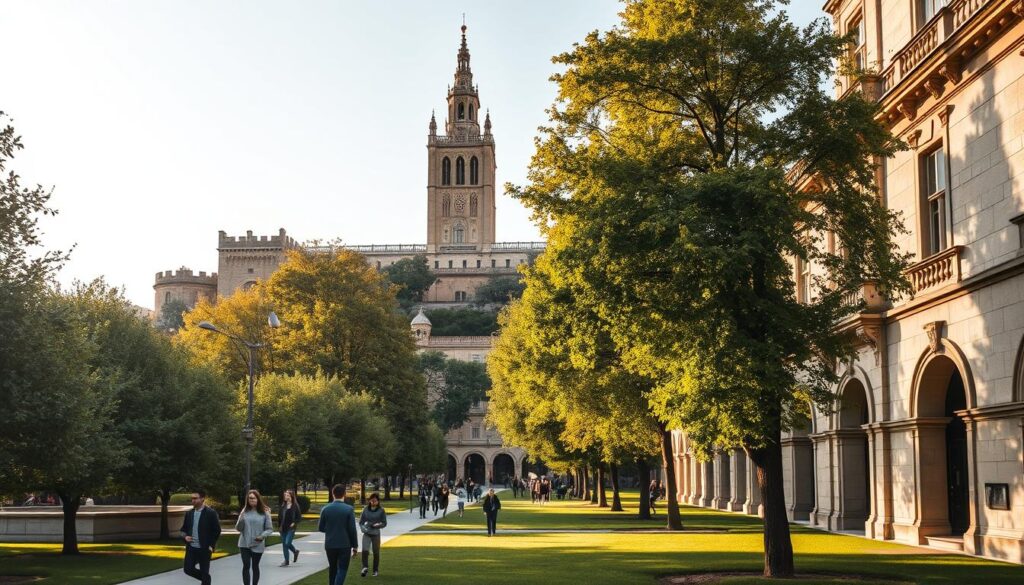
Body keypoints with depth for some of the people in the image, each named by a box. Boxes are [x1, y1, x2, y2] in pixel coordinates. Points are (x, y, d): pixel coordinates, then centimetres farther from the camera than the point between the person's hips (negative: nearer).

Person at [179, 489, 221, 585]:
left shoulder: (211, 513, -11)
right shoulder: (189, 513, 6)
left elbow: (217, 531, -8)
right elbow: (183, 529, 15)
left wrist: (212, 546, -12)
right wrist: (185, 536, -6)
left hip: (204, 549, -5)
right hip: (191, 548, 5)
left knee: (205, 573, 2)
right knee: (188, 569, 5)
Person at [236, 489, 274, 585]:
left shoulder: (264, 512, -4)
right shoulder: (244, 511, 2)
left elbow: (270, 529, -2)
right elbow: (238, 528, 2)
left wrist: (263, 535, -20)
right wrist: (241, 520, -17)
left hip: (258, 545, -1)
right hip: (244, 544, 1)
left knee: (255, 566, 11)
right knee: (246, 566, -8)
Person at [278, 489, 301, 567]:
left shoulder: (295, 506, -7)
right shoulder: (283, 506, 8)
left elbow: (299, 517, -5)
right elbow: (279, 515, 15)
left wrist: (294, 523, -15)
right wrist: (279, 524, 5)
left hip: (291, 528, -6)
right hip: (283, 528, 6)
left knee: (287, 543, -14)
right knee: (284, 544, 10)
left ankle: (295, 551, 12)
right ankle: (286, 560, 24)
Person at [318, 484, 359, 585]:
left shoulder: (325, 509, -3)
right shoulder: (349, 509, -10)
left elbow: (320, 528, 2)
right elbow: (352, 530, -9)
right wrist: (355, 546, 0)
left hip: (330, 545, 3)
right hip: (344, 545, -3)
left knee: (332, 569, 17)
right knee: (342, 570, 0)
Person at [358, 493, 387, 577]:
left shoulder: (381, 511, -3)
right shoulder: (365, 509, 1)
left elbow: (384, 523, 0)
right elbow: (361, 521, 7)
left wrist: (376, 525, -17)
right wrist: (363, 528, -12)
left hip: (376, 534, 0)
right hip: (366, 534, 0)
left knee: (376, 552, 6)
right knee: (365, 550, -18)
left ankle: (375, 570, 20)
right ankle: (364, 568, -9)